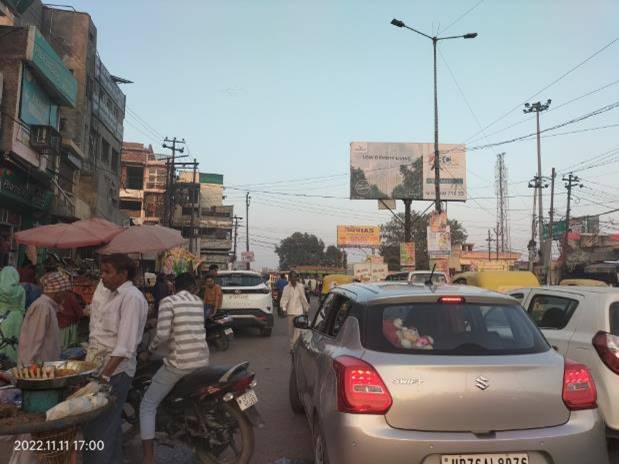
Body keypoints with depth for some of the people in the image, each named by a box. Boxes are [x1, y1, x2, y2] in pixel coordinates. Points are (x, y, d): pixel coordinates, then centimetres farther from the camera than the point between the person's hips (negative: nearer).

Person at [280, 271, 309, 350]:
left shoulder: (300, 286, 2)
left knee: (298, 329, -12)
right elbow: (284, 299, -3)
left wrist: (306, 308, 16)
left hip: (299, 310, -1)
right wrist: (284, 308, -17)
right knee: (291, 330, 9)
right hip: (290, 311, 1)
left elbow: (303, 298, 11)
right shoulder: (286, 288, 0)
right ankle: (292, 345, 25)